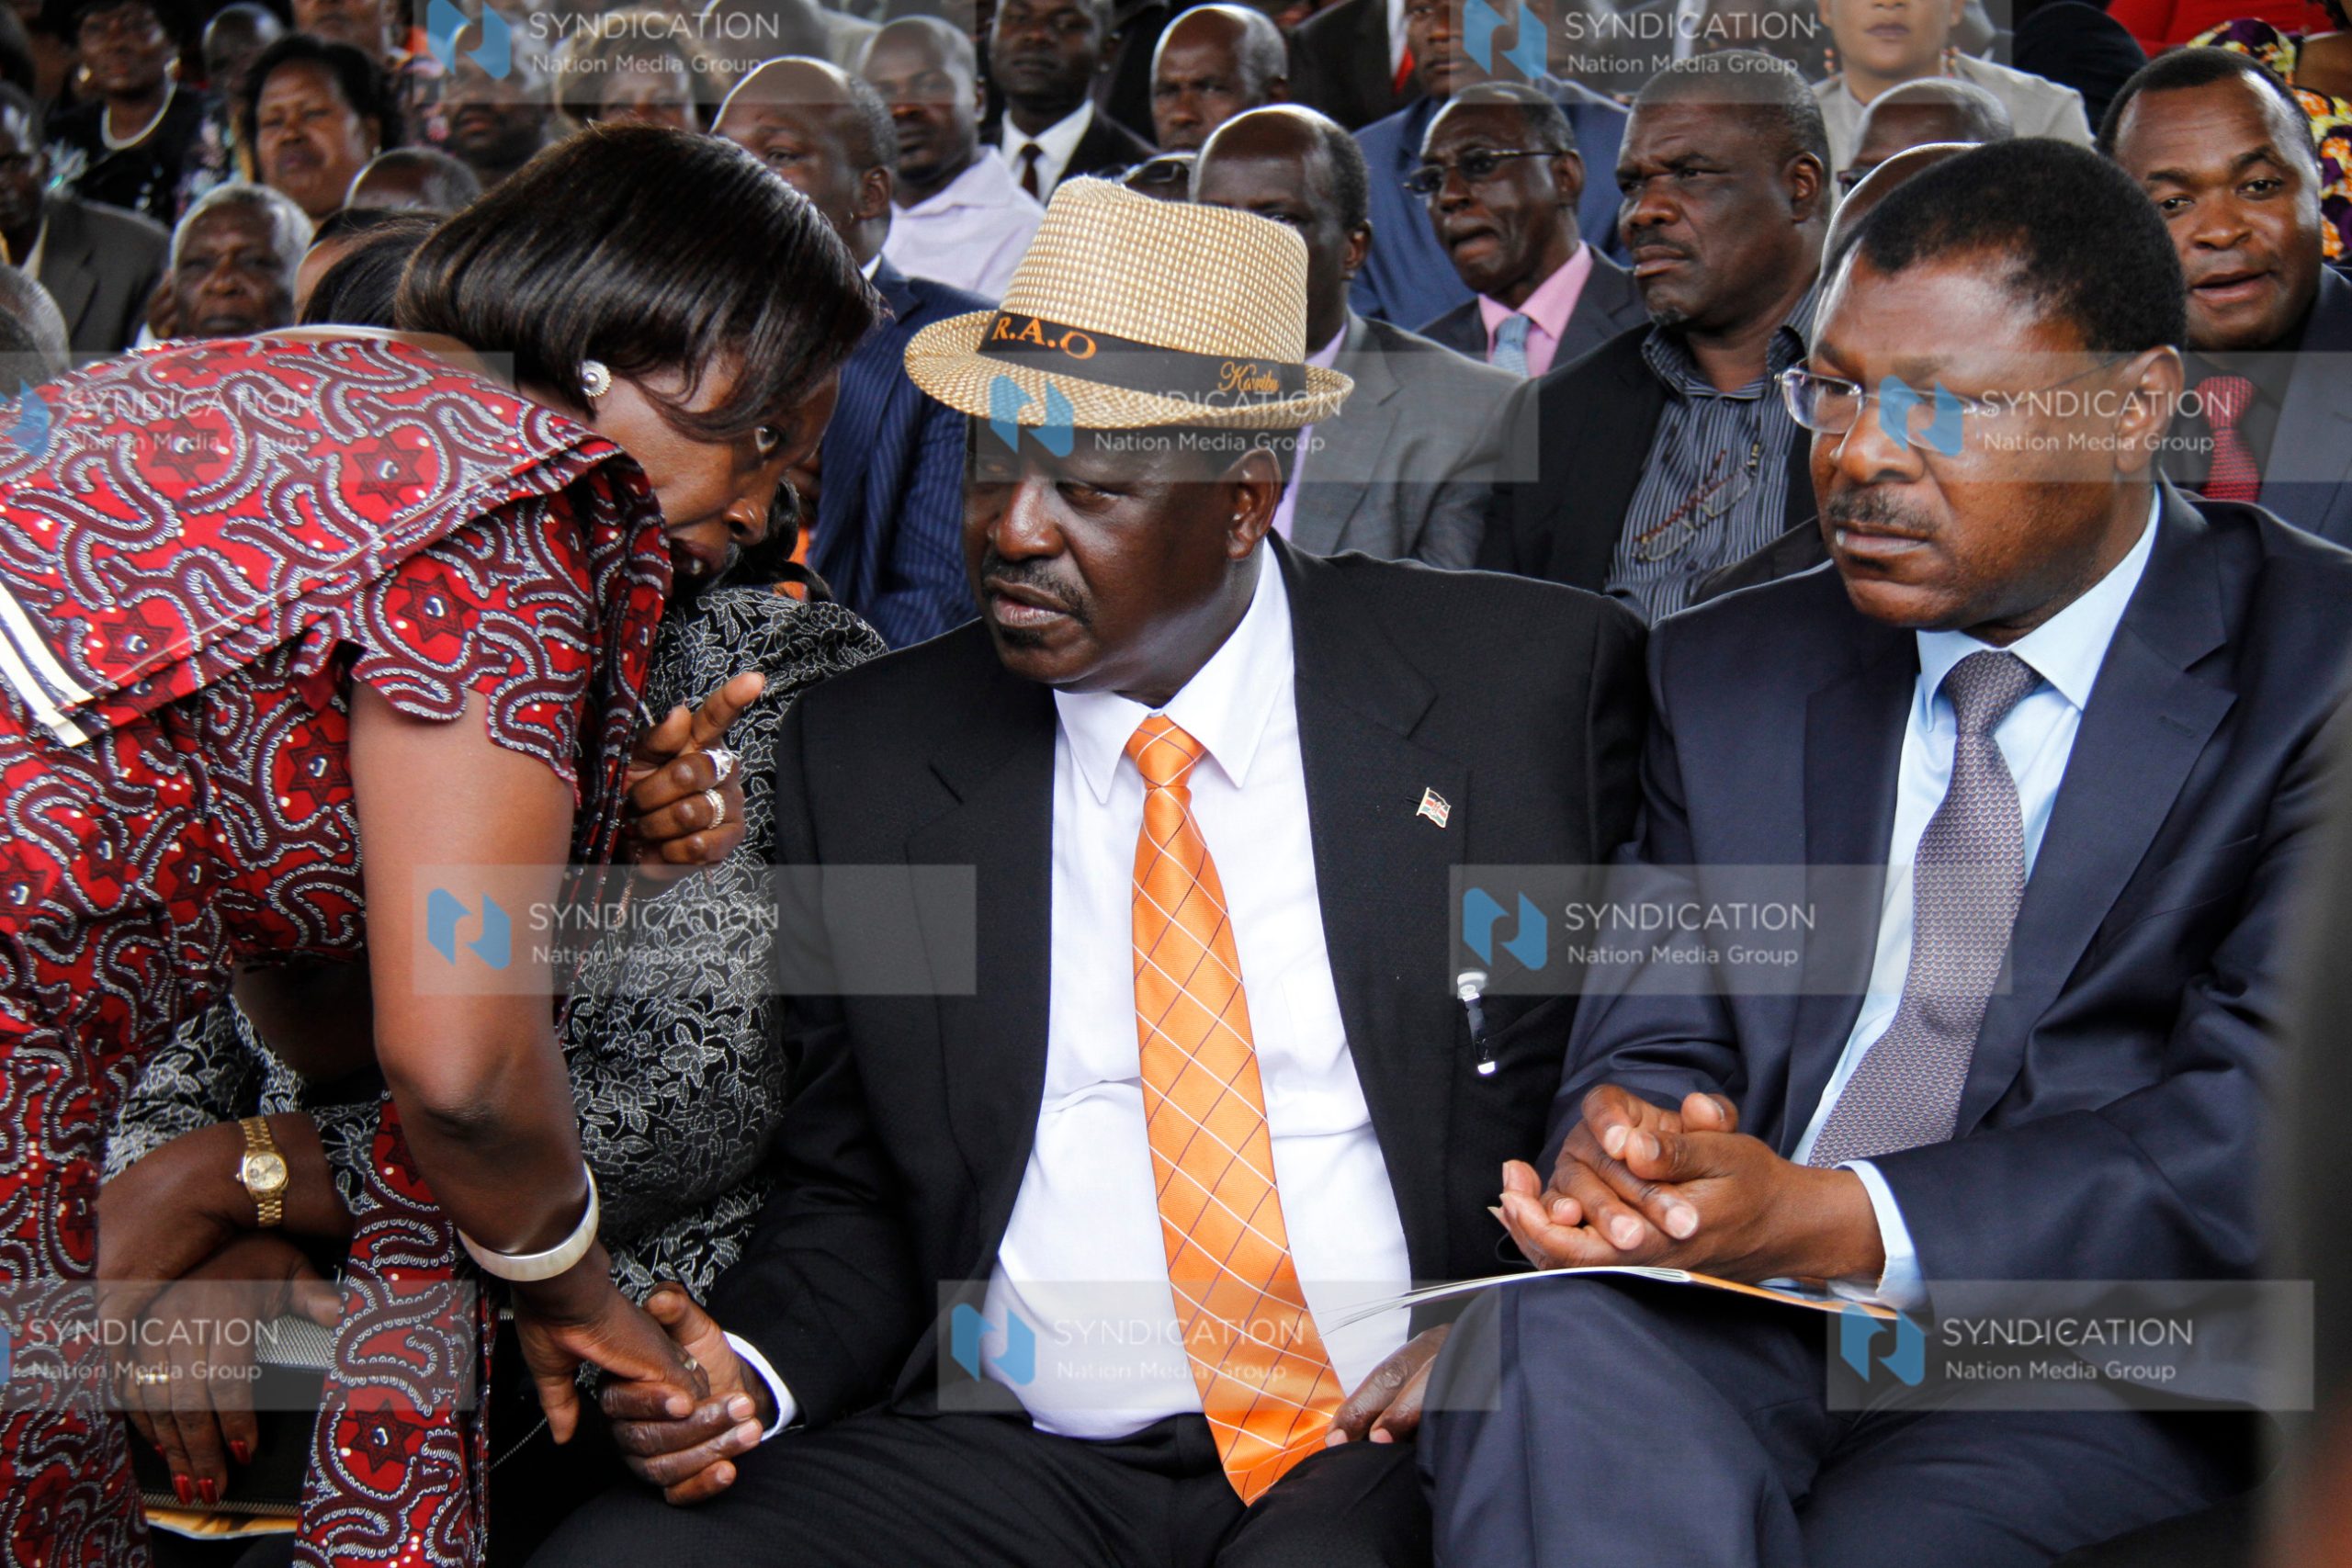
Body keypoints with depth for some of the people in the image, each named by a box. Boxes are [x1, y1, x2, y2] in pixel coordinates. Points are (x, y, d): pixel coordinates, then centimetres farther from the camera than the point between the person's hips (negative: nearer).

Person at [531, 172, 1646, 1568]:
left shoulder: (1532, 684, 0)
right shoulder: (862, 758, 6)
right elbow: (851, 1191, 13)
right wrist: (749, 1366, -7)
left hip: (1393, 1442, -2)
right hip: (1010, 1448, 2)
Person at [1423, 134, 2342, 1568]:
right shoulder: (1729, 672, 16)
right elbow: (1651, 1043, 14)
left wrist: (1841, 1220, -20)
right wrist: (1621, 1132, -13)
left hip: (2102, 1365, -3)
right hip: (1733, 1325, 4)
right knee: (1552, 1341, -31)